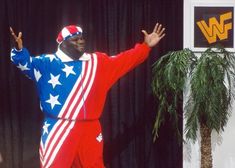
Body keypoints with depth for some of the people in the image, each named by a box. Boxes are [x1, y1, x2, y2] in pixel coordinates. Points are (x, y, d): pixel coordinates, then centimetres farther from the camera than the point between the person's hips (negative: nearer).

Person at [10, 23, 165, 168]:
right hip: (59, 129, -4)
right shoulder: (48, 63, -4)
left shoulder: (98, 62, 10)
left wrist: (145, 46, 14)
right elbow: (26, 64, -15)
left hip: (89, 130, 4)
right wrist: (20, 49, -36)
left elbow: (125, 60, 17)